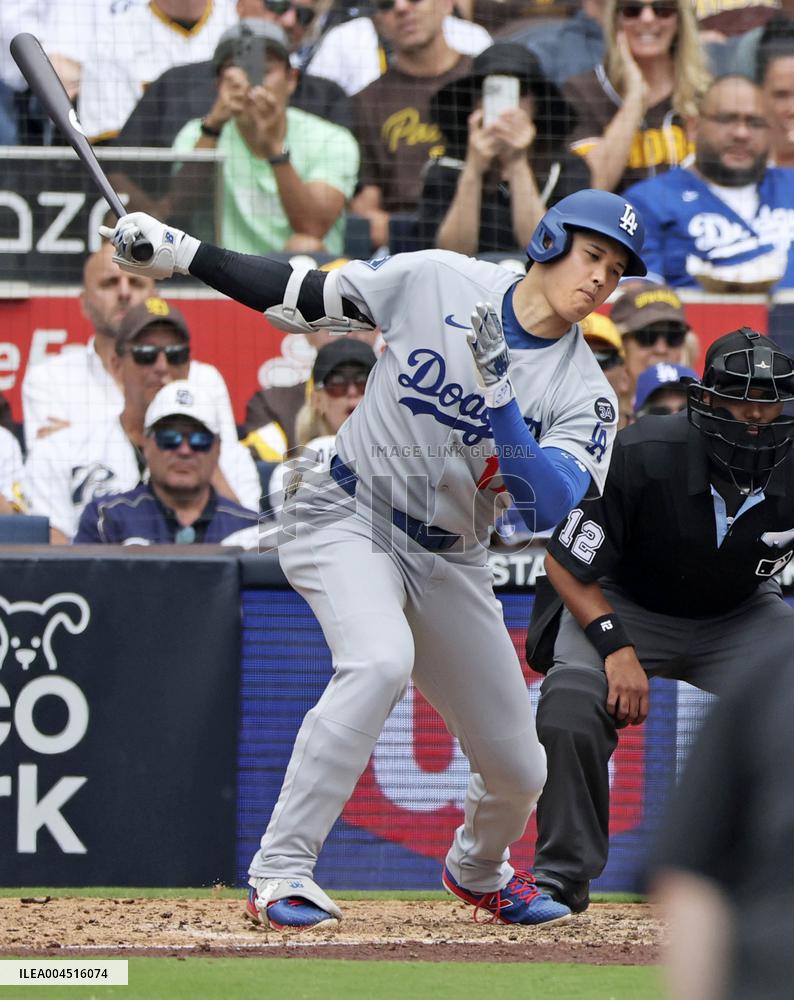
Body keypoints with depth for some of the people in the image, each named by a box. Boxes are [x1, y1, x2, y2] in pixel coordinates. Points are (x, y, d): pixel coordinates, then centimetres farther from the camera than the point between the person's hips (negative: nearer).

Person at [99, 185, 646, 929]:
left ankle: (479, 869, 45)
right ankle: (279, 874, -31)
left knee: (516, 770, 7)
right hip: (346, 519, -4)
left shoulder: (582, 392, -7)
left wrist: (500, 398, -34)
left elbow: (549, 504, -22)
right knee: (380, 660, -35)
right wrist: (180, 254, -6)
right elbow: (306, 297, -1)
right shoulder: (437, 282, -10)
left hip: (449, 562, 4)